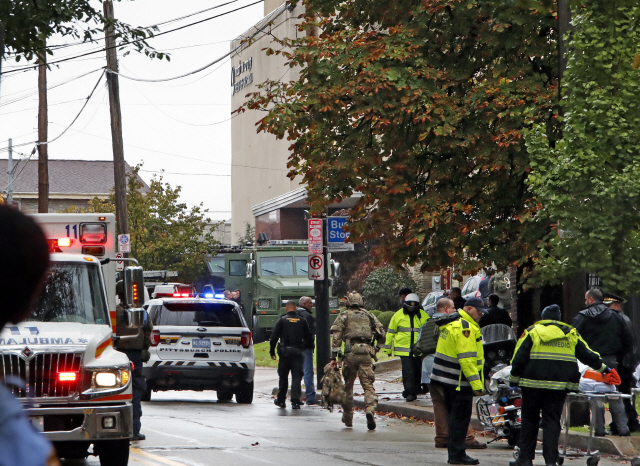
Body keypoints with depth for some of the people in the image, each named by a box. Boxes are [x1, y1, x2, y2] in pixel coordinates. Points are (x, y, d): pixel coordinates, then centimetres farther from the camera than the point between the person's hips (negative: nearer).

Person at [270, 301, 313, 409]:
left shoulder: (282, 320, -1)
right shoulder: (302, 321, 5)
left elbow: (274, 336, -3)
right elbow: (309, 337, 8)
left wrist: (272, 351, 4)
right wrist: (309, 347, 24)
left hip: (285, 351, -1)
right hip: (298, 351, 1)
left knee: (283, 377, 11)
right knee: (297, 377, 0)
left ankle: (281, 400, 19)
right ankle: (295, 401, -9)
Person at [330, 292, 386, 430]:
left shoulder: (344, 316, 10)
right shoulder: (369, 315, 16)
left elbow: (336, 336, -1)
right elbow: (382, 334, 14)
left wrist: (333, 356, -4)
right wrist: (376, 347, 31)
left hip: (351, 353, -1)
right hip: (367, 353, 1)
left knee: (348, 385, 14)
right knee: (368, 385, -1)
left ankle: (348, 417, 20)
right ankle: (370, 410, -26)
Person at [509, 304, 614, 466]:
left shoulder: (532, 332, 6)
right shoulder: (571, 334, 14)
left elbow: (519, 358, 1)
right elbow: (587, 355, 20)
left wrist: (514, 379, 10)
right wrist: (604, 368, 34)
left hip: (533, 385, -2)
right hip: (559, 386, 2)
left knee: (529, 421, 7)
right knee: (552, 421, 4)